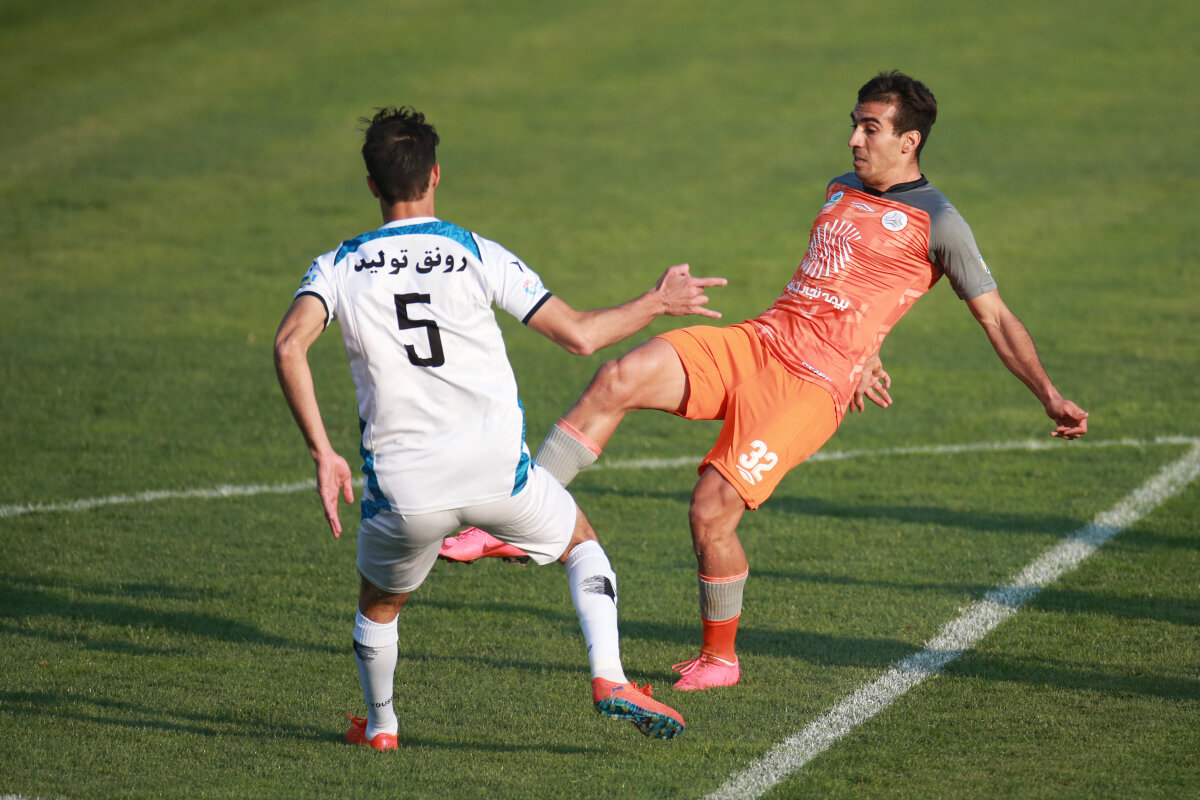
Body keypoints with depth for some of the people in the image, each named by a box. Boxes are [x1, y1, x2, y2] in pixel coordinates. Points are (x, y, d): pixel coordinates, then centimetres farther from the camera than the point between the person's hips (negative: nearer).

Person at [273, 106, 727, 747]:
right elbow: (579, 334, 0)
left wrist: (322, 453, -13)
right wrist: (658, 303, 16)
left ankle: (379, 725, 40)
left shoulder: (339, 266, 4)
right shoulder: (476, 254, 0)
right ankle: (609, 678, 9)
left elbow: (289, 345, -15)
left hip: (403, 490, 1)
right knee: (581, 544, 25)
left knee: (379, 603, 29)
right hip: (497, 470, -1)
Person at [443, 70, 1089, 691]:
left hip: (813, 387, -6)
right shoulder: (839, 191, 20)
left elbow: (997, 319, 3)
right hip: (756, 342, 6)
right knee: (617, 380, -19)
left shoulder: (937, 223, -1)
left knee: (710, 513, -15)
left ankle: (720, 658, 9)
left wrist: (1050, 396, -3)